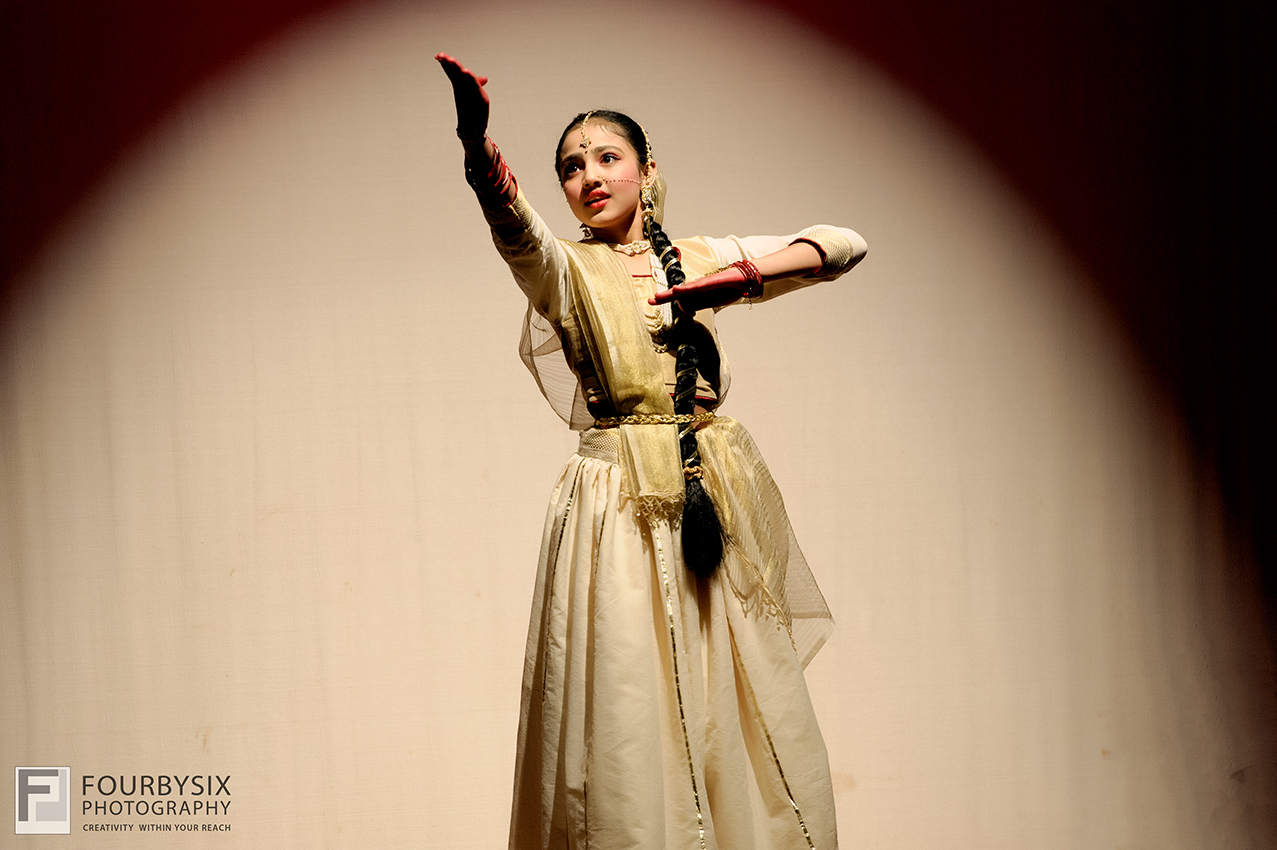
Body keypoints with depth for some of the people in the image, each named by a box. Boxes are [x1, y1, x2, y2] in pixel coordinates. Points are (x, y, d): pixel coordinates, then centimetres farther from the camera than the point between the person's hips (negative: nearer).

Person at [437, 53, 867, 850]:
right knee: (630, 722, -4)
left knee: (748, 717, 7)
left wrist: (748, 271, -10)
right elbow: (513, 223, -21)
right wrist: (477, 141, -43)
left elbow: (846, 243, 9)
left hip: (717, 500, 3)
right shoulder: (565, 268, 3)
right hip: (621, 509, -3)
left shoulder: (700, 259, 12)